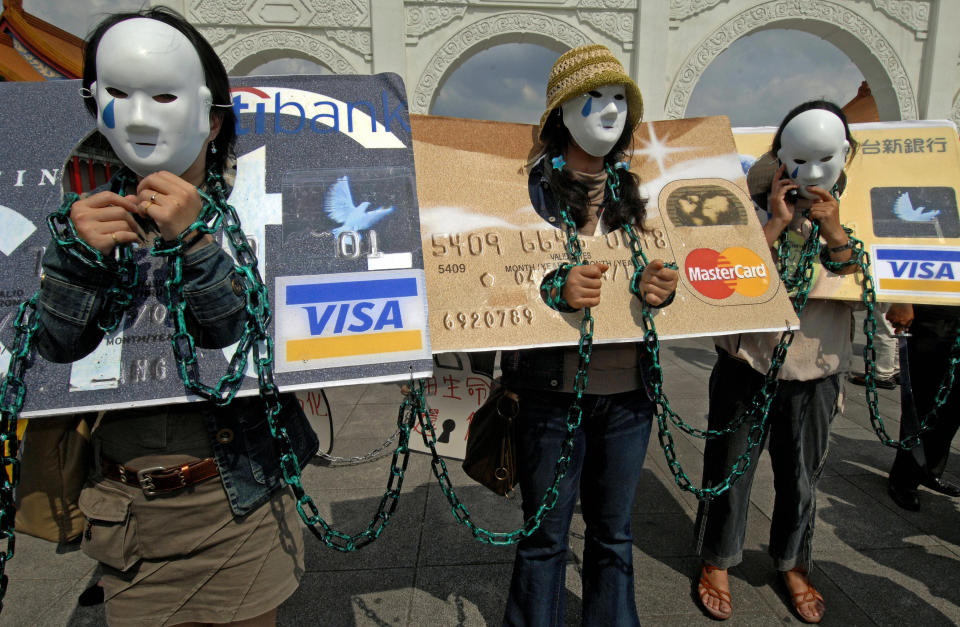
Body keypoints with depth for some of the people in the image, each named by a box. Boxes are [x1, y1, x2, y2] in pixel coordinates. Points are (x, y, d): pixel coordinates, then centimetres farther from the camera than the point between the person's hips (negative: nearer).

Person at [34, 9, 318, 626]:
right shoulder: (88, 210, 1)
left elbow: (252, 340, -18)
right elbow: (56, 348, -4)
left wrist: (194, 242, -31)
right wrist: (77, 254, -21)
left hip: (241, 496, -2)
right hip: (127, 503, 3)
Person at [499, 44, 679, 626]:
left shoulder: (634, 190, 10)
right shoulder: (529, 185, -4)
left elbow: (659, 271, 17)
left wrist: (663, 287, -6)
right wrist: (555, 288, -24)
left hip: (629, 388, 4)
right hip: (554, 387, -4)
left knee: (614, 532, 19)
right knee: (546, 535, 11)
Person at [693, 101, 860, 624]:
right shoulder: (756, 204, -7)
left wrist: (835, 234, -17)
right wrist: (776, 224, -21)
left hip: (816, 366, 3)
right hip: (748, 359, -2)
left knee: (802, 476, 15)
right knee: (730, 466, 9)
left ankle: (792, 564, 39)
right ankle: (717, 561, 31)